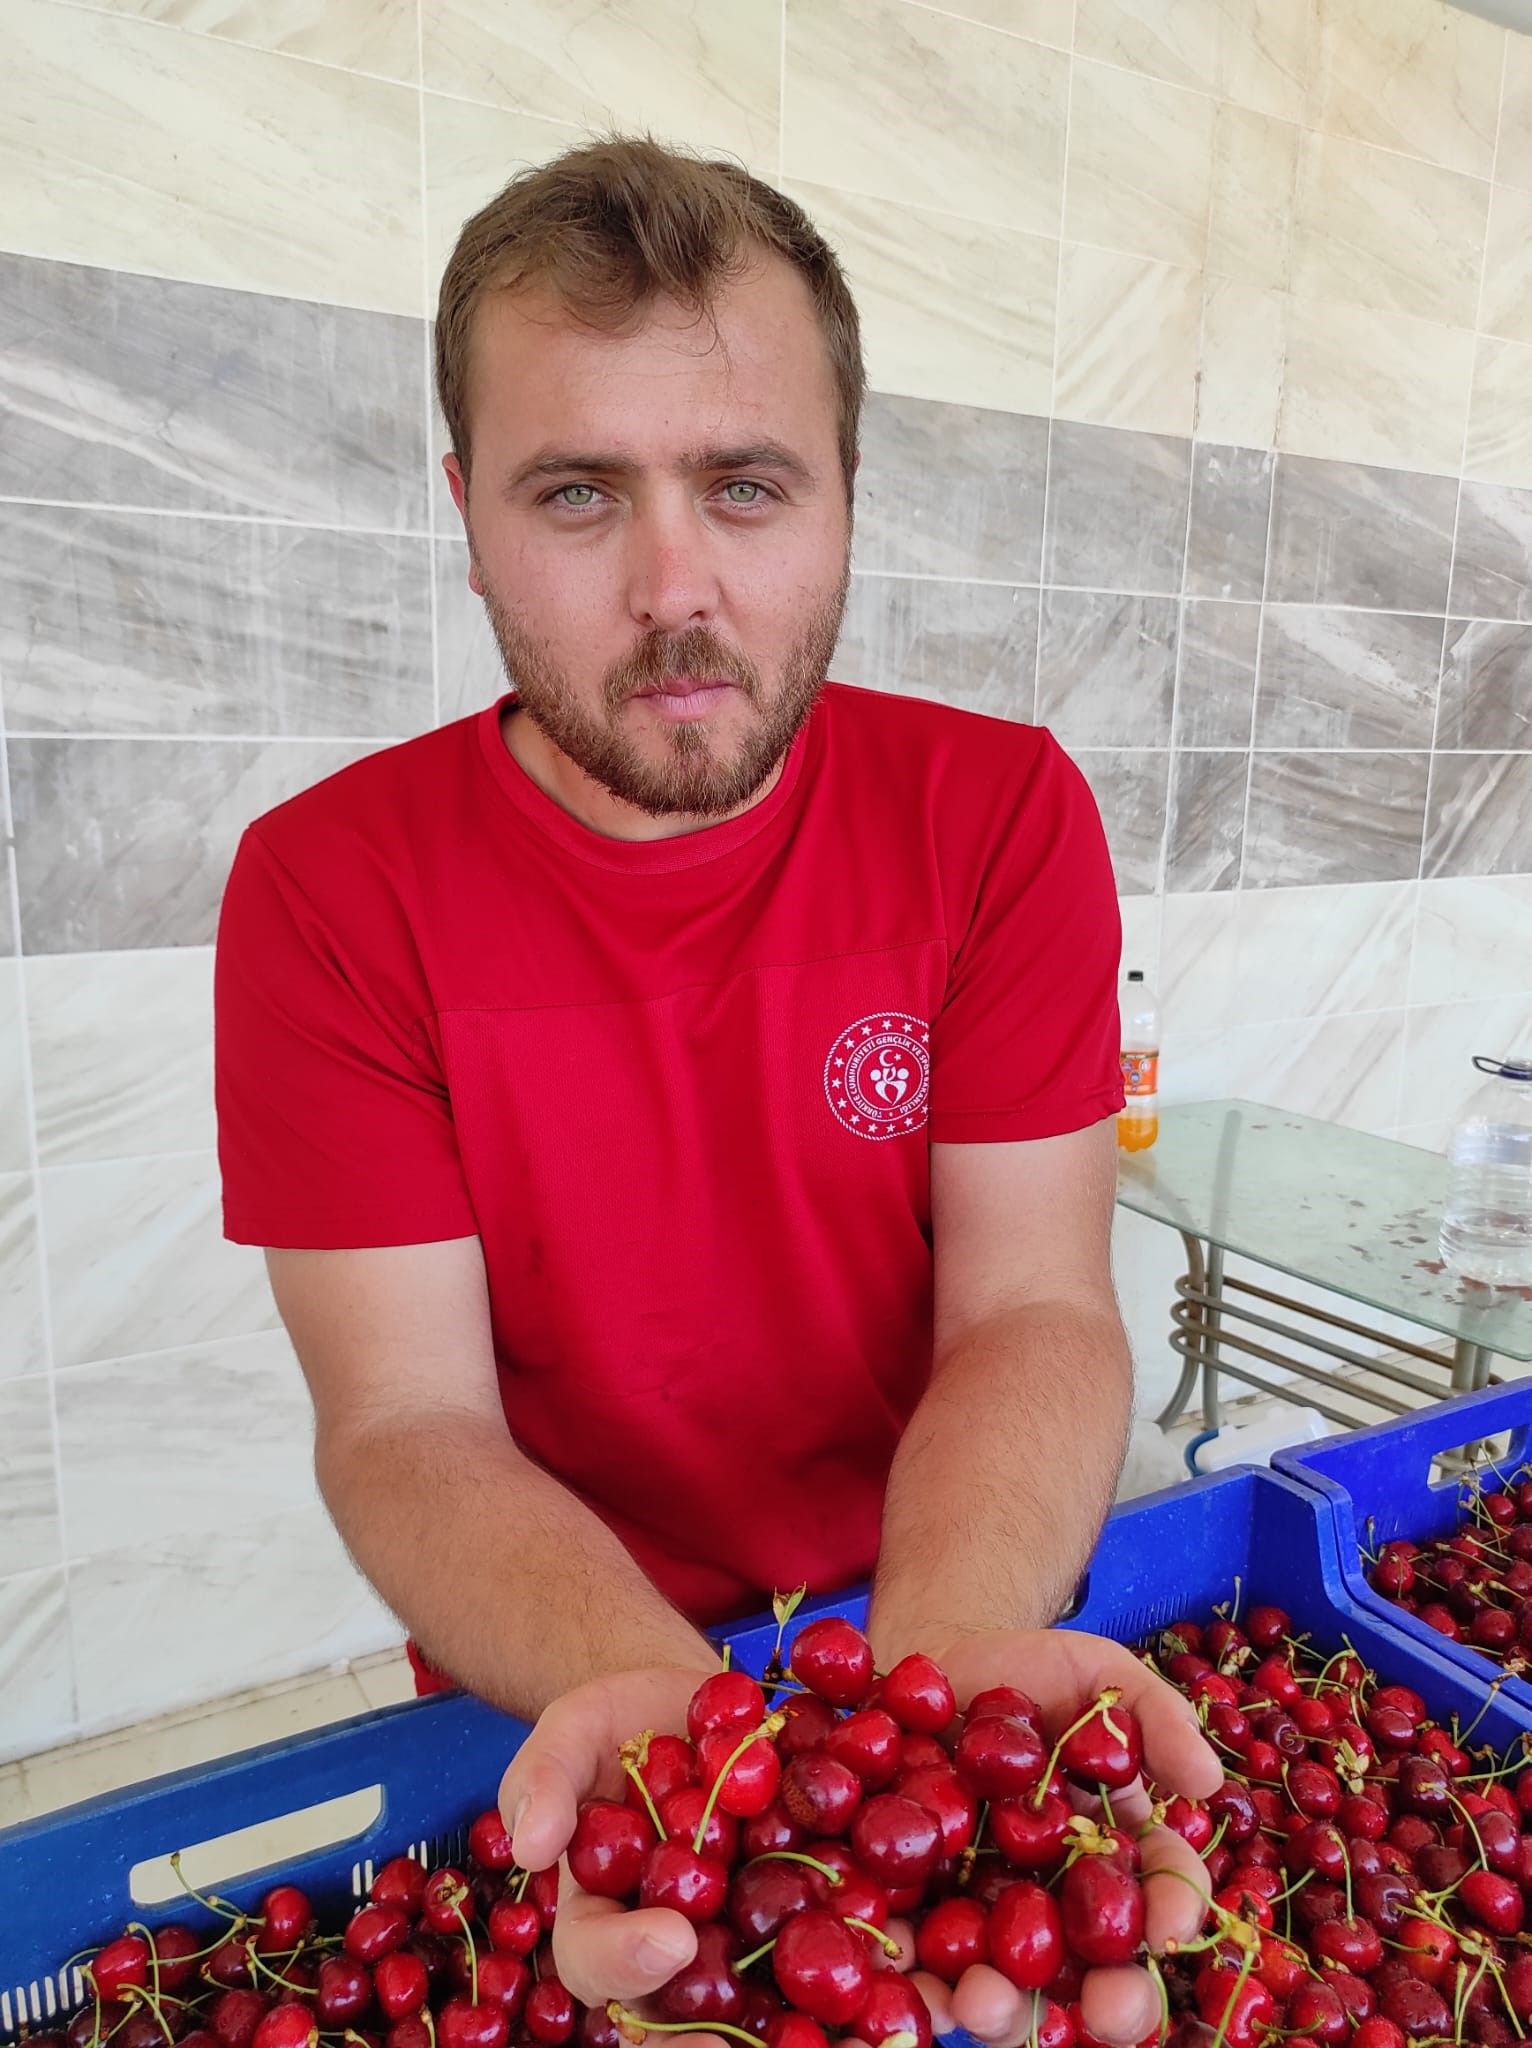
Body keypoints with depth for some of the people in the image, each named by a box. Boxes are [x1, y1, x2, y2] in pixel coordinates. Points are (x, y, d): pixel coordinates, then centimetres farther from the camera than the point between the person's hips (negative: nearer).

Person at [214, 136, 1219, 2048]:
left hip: (945, 1611, 0)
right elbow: (411, 1420, -14)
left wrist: (945, 1656, -28)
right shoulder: (324, 887, -12)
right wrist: (650, 1700, -30)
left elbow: (1029, 1305, -12)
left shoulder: (1002, 814, -9)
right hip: (557, 1681, 1)